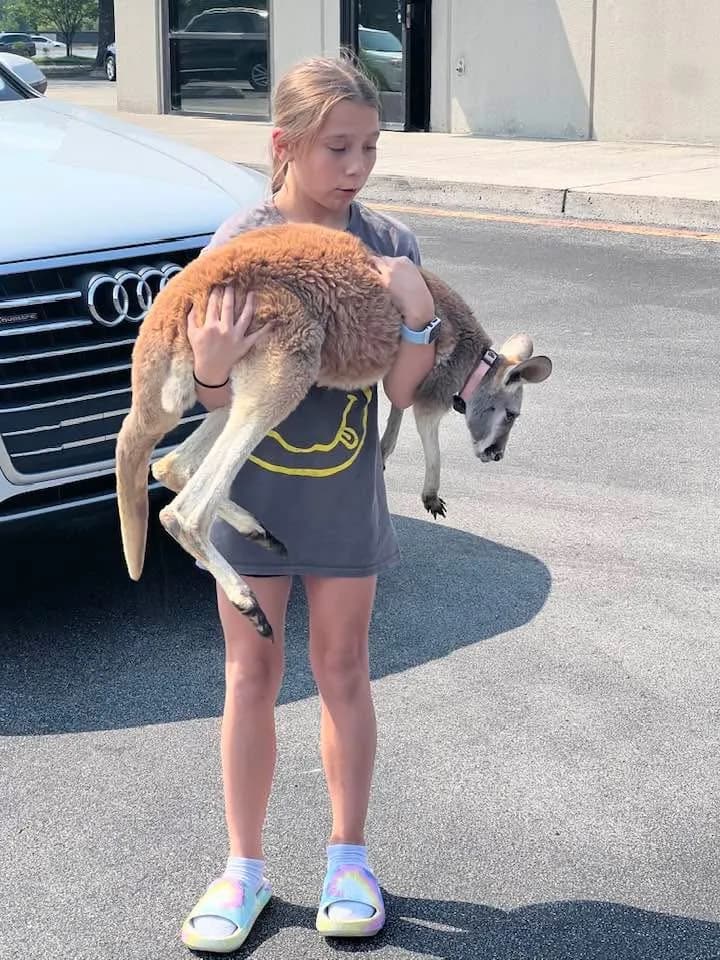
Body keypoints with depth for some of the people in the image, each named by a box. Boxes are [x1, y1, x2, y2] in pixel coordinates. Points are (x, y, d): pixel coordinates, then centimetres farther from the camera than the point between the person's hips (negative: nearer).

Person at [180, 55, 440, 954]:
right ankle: (244, 868, 22)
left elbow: (400, 388, -8)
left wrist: (419, 311, -24)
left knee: (342, 672, 12)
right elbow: (218, 397, -8)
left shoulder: (387, 243, -5)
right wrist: (211, 367, -30)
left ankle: (348, 858, 27)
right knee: (250, 676, 8)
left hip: (346, 494, 1)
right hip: (253, 490, -1)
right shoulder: (239, 239, -9)